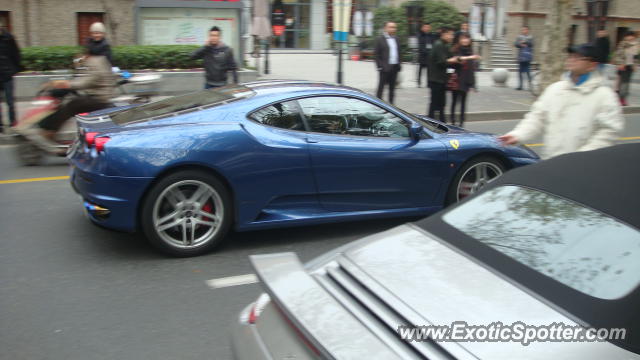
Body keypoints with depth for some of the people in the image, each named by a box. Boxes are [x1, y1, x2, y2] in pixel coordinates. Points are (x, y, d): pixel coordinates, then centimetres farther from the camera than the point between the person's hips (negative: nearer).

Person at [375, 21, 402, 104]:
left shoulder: (396, 39, 14)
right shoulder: (380, 39, -5)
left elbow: (398, 53, 17)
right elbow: (377, 55, -7)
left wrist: (398, 65, 9)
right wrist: (380, 66, -14)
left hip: (394, 67, 6)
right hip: (385, 68, -6)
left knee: (392, 87, 10)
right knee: (381, 87, -1)